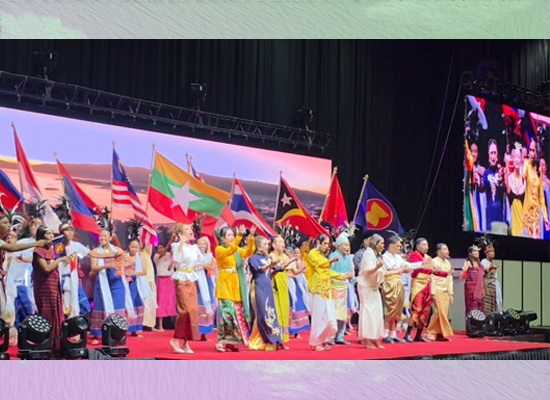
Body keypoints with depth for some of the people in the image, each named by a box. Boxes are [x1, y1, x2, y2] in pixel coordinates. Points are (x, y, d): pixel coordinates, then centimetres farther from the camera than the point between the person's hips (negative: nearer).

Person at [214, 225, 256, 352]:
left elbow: (248, 252, -3)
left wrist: (251, 237, -17)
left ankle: (230, 341, 10)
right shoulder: (219, 249, -4)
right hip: (224, 284, -6)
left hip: (235, 284, 7)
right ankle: (221, 341, -7)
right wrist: (239, 236, -35)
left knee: (237, 312, 4)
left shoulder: (237, 250, 14)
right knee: (228, 312, -15)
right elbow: (229, 251, -25)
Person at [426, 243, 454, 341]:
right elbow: (432, 279, -10)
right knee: (441, 312, -9)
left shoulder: (448, 263, 16)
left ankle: (439, 334, 8)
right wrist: (433, 293, -14)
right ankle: (445, 333, -4)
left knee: (441, 313, 4)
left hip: (446, 292, 6)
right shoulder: (434, 262, -6)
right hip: (437, 290, -6)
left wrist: (450, 293, 13)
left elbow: (450, 279, 18)